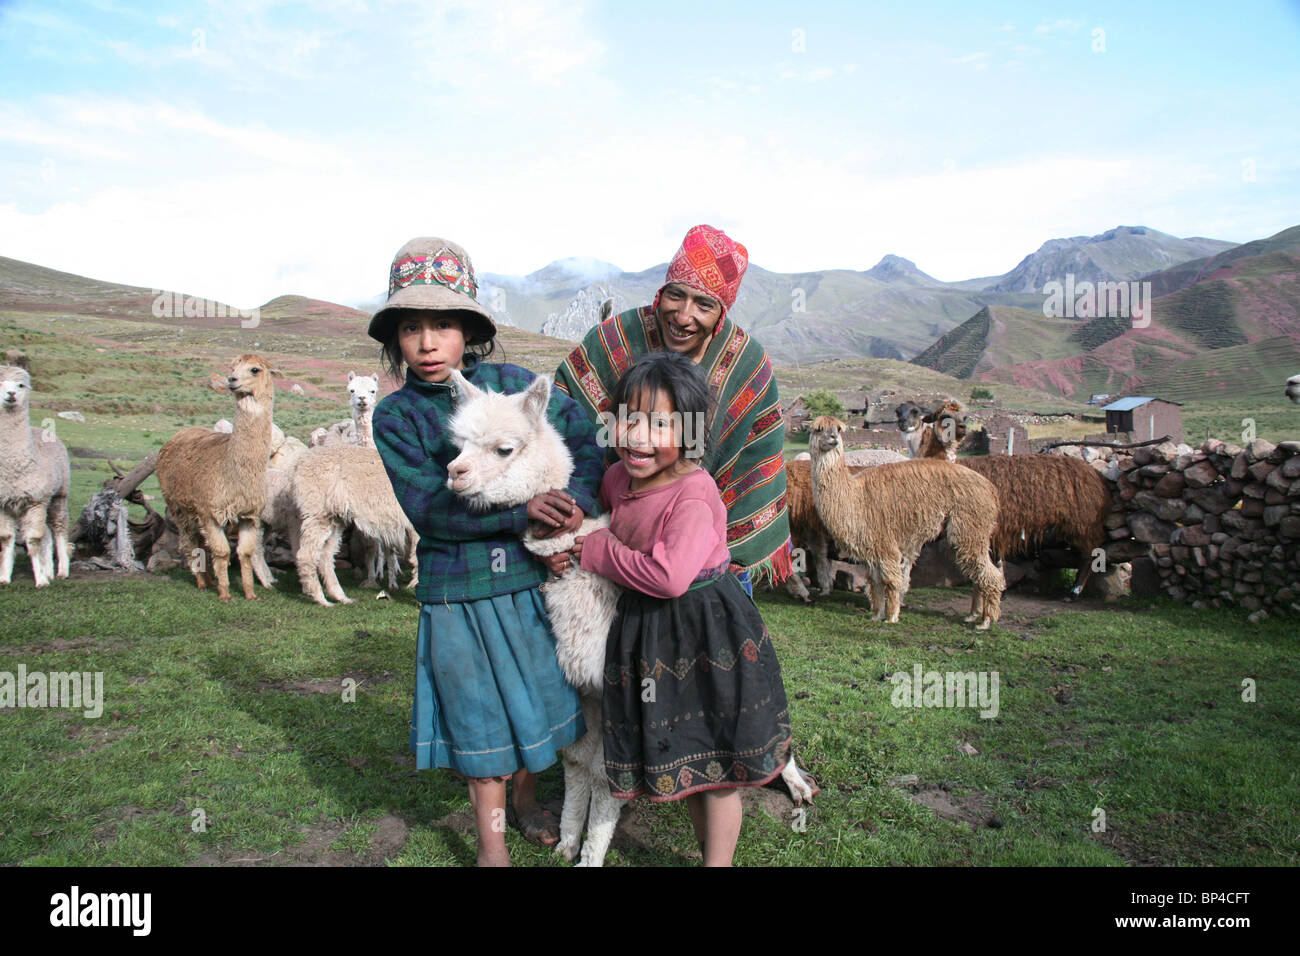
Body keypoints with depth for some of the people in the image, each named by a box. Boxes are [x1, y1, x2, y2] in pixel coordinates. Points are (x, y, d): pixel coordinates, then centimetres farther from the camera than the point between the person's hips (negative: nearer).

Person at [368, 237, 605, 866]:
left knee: (539, 693, 16)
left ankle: (524, 796, 46)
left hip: (536, 575, 2)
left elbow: (584, 442, 1)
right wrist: (523, 512, -23)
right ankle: (491, 841, 32)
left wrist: (577, 503, -18)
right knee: (479, 710, 11)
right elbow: (427, 506, -15)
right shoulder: (394, 417, -5)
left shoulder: (517, 384, -2)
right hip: (458, 588, -1)